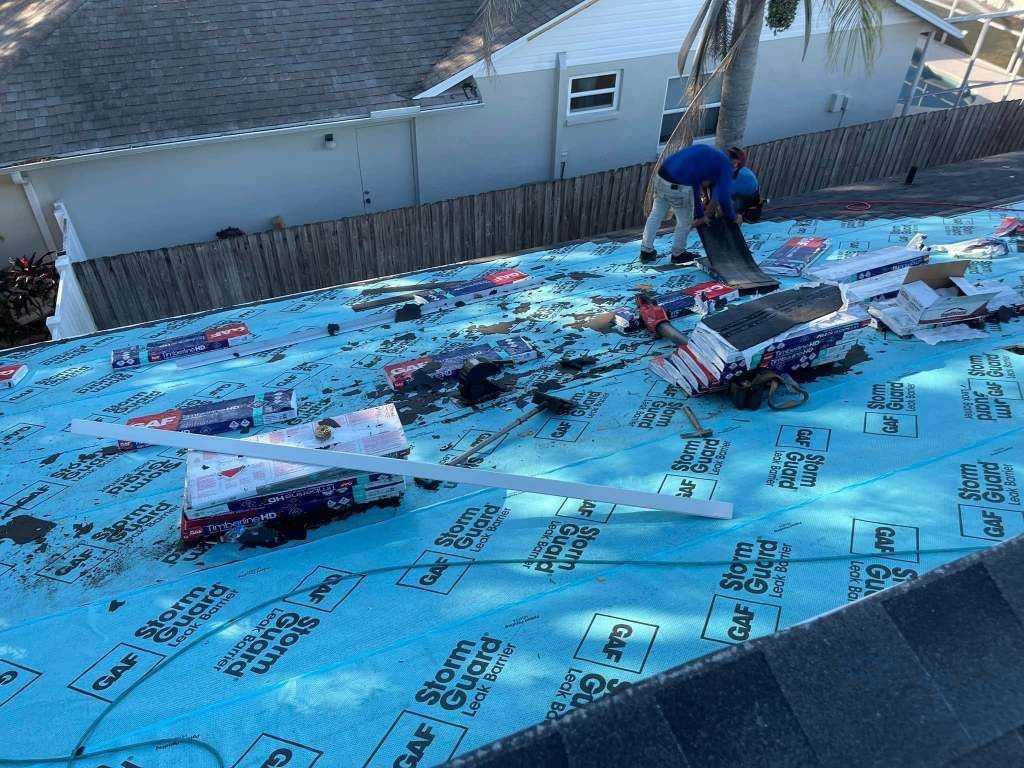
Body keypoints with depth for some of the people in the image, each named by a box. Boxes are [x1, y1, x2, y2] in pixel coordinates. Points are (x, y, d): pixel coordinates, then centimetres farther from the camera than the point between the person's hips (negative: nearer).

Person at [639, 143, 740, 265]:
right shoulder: (726, 165, 7)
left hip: (661, 176, 7)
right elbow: (723, 197, 0)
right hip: (679, 187, -7)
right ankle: (678, 254, 34)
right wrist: (733, 217, 17)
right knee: (685, 222, 16)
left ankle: (646, 252, 33)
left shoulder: (705, 153, 29)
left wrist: (699, 215, 35)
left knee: (656, 215, 23)